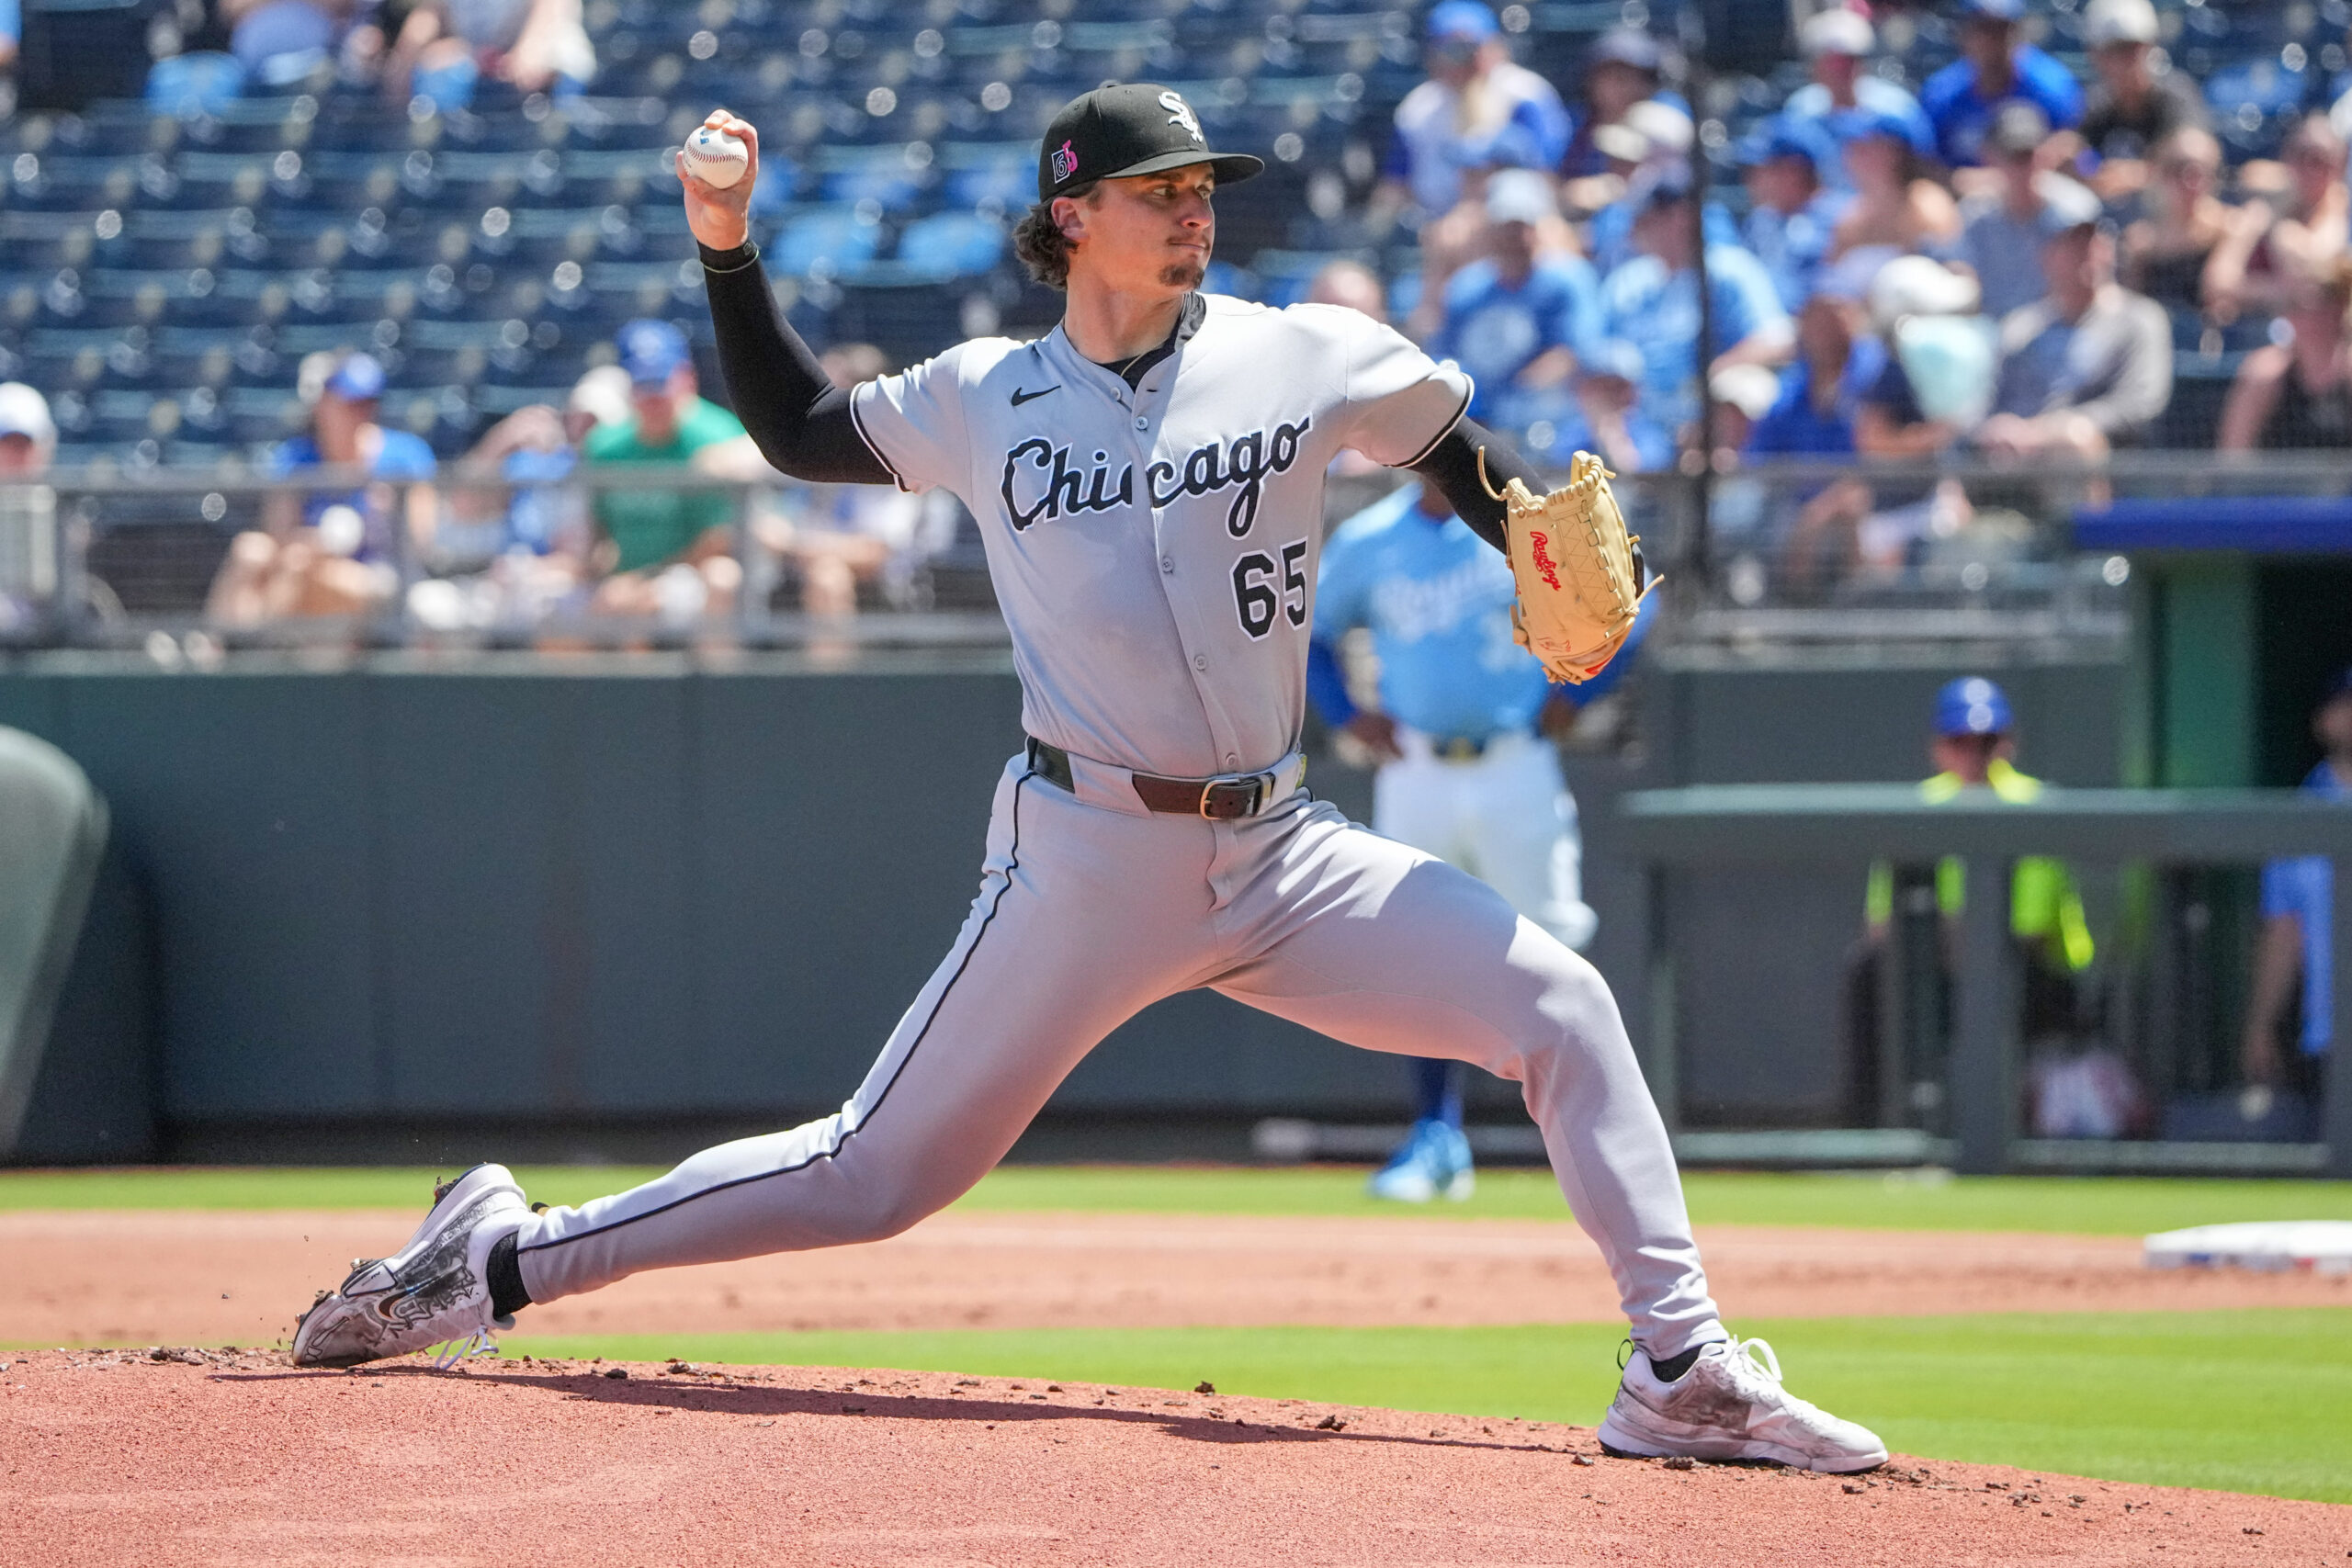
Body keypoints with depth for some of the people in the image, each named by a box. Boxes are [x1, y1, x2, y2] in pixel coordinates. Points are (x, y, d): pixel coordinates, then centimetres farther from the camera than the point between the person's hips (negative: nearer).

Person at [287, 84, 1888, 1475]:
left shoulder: (1307, 358, 1)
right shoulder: (983, 398, 2)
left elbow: (1469, 459, 13)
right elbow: (798, 429, 17)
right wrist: (727, 252, 6)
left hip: (1281, 850, 2)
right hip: (1087, 859, -2)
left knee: (1560, 1003, -14)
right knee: (878, 1173, -2)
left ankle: (1682, 1372, -11)